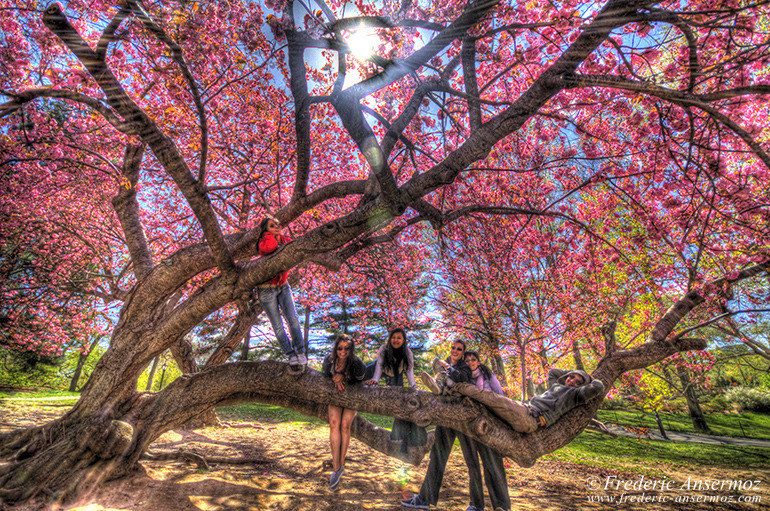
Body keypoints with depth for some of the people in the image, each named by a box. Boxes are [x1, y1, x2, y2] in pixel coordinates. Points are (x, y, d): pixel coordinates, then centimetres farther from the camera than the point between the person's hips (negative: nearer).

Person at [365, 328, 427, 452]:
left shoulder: (408, 352, -25)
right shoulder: (384, 349, -28)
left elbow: (409, 371, -25)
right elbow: (379, 366, -30)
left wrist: (414, 387, -37)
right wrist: (375, 379, -45)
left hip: (396, 376, -1)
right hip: (383, 370, 1)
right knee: (364, 370, -22)